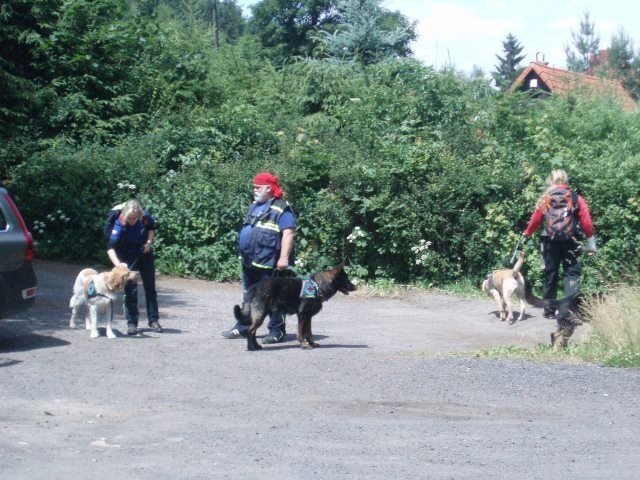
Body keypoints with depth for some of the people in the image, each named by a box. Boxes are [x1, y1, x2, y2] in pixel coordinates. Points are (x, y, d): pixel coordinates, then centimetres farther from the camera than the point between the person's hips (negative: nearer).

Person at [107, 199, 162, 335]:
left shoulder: (145, 217, -22)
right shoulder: (119, 225, -31)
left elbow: (151, 228, 3)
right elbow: (110, 247, -39)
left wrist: (149, 241, -14)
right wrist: (118, 264, -54)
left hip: (144, 254, 3)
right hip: (128, 258, -3)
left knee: (150, 288, 9)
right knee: (130, 290, -3)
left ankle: (153, 320, 19)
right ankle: (131, 323, 6)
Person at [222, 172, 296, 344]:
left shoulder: (281, 208, -12)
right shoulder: (255, 206, 17)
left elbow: (288, 233, -20)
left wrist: (284, 258, -27)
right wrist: (244, 254, 24)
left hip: (269, 264, -9)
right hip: (250, 262, 9)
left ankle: (277, 331, 4)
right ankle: (243, 327, 25)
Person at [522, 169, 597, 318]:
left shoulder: (545, 198, 6)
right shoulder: (575, 198, 2)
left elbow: (535, 219, 11)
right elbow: (586, 220, -2)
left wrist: (527, 233, 28)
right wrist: (590, 240, 6)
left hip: (550, 241, 2)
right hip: (570, 242, -1)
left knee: (550, 274, 11)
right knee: (571, 273, 0)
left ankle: (549, 310, 16)